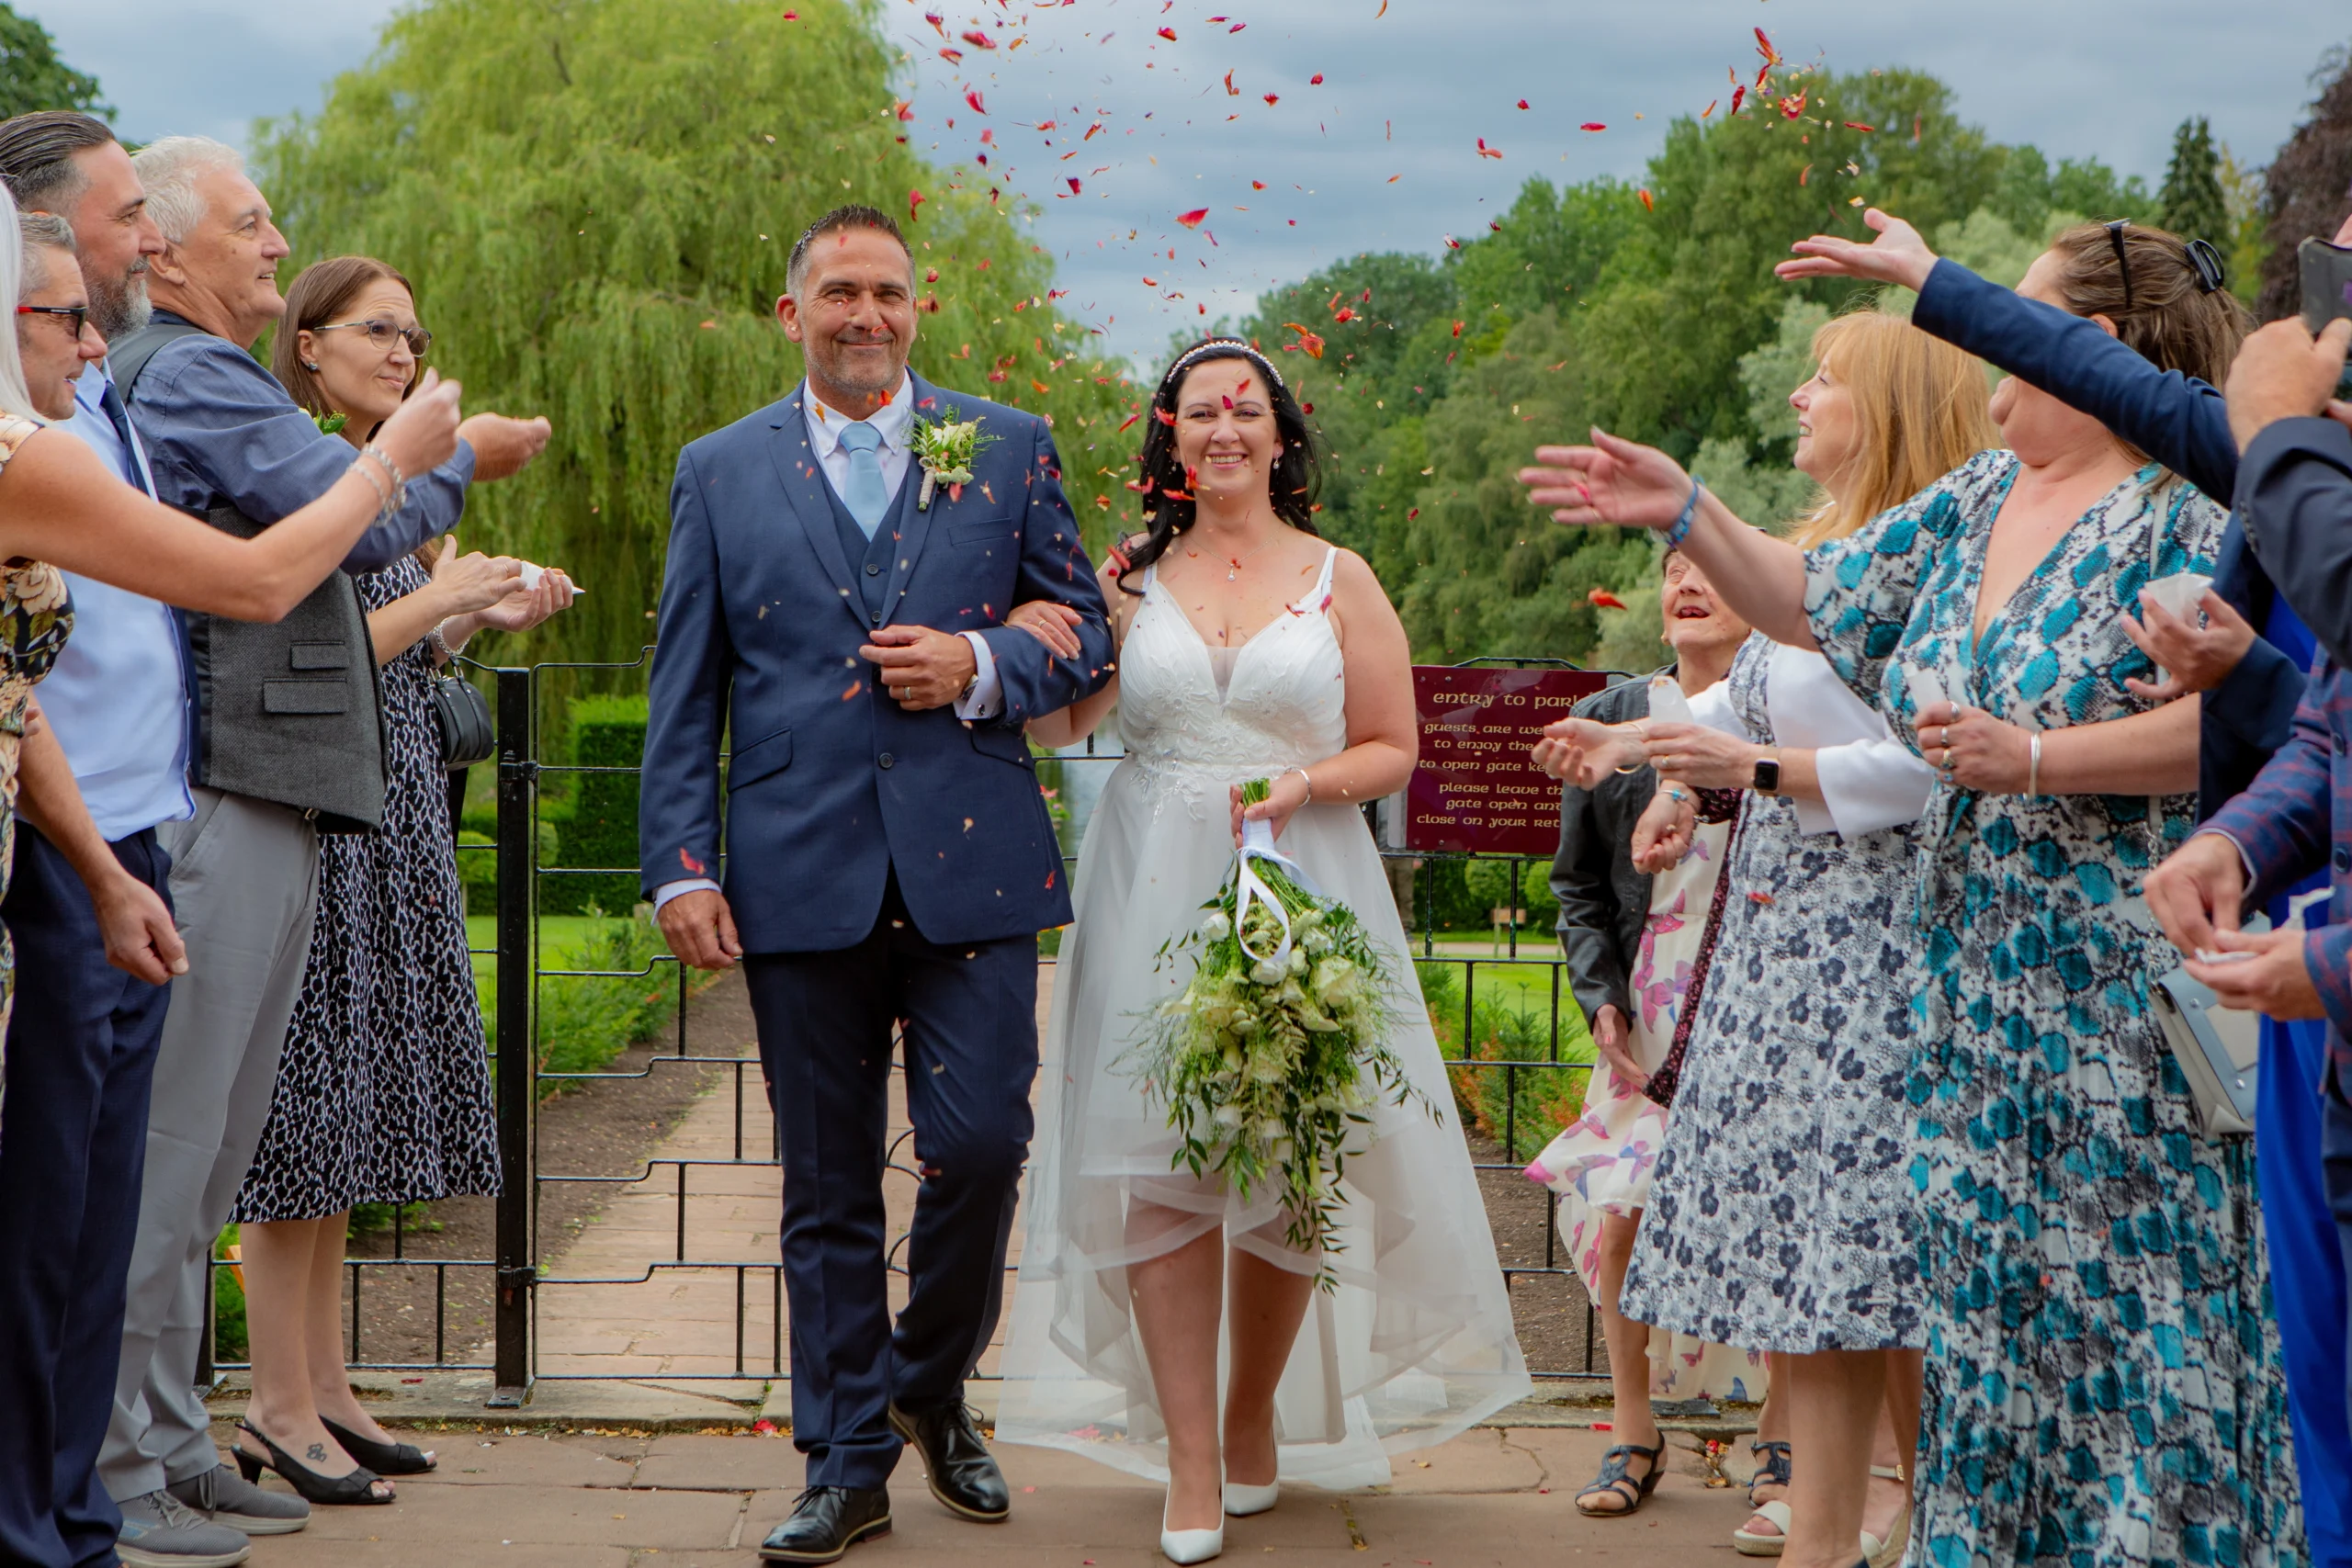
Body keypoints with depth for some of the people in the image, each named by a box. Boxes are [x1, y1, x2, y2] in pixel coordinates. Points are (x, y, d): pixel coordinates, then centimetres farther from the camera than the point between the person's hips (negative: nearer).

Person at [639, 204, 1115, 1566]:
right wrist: (681, 867, -1)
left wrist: (983, 667, -9)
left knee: (982, 1142, -6)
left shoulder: (1011, 449, 9)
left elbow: (1086, 636, 11)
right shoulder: (721, 472, 10)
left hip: (972, 868, 0)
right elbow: (685, 697, 7)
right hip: (799, 879, 0)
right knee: (828, 1189, 6)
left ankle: (931, 1386, 22)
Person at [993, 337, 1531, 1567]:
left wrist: (1303, 783, -12)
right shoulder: (1131, 579, 9)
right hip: (1153, 896, 1)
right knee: (1158, 1164, -6)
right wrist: (1035, 642, -6)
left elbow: (1394, 746, 6)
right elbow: (1056, 726, 13)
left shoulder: (1339, 579, 7)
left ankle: (1255, 1423, 24)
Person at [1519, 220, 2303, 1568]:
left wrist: (2033, 760, -21)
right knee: (1987, 1280, 11)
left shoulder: (2178, 521, -10)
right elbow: (1814, 604, 19)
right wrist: (1686, 512, 11)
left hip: (2123, 986, -7)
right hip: (1979, 977, 7)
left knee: (2131, 1283, -3)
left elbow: (2221, 729, -18)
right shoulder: (1973, 504, 14)